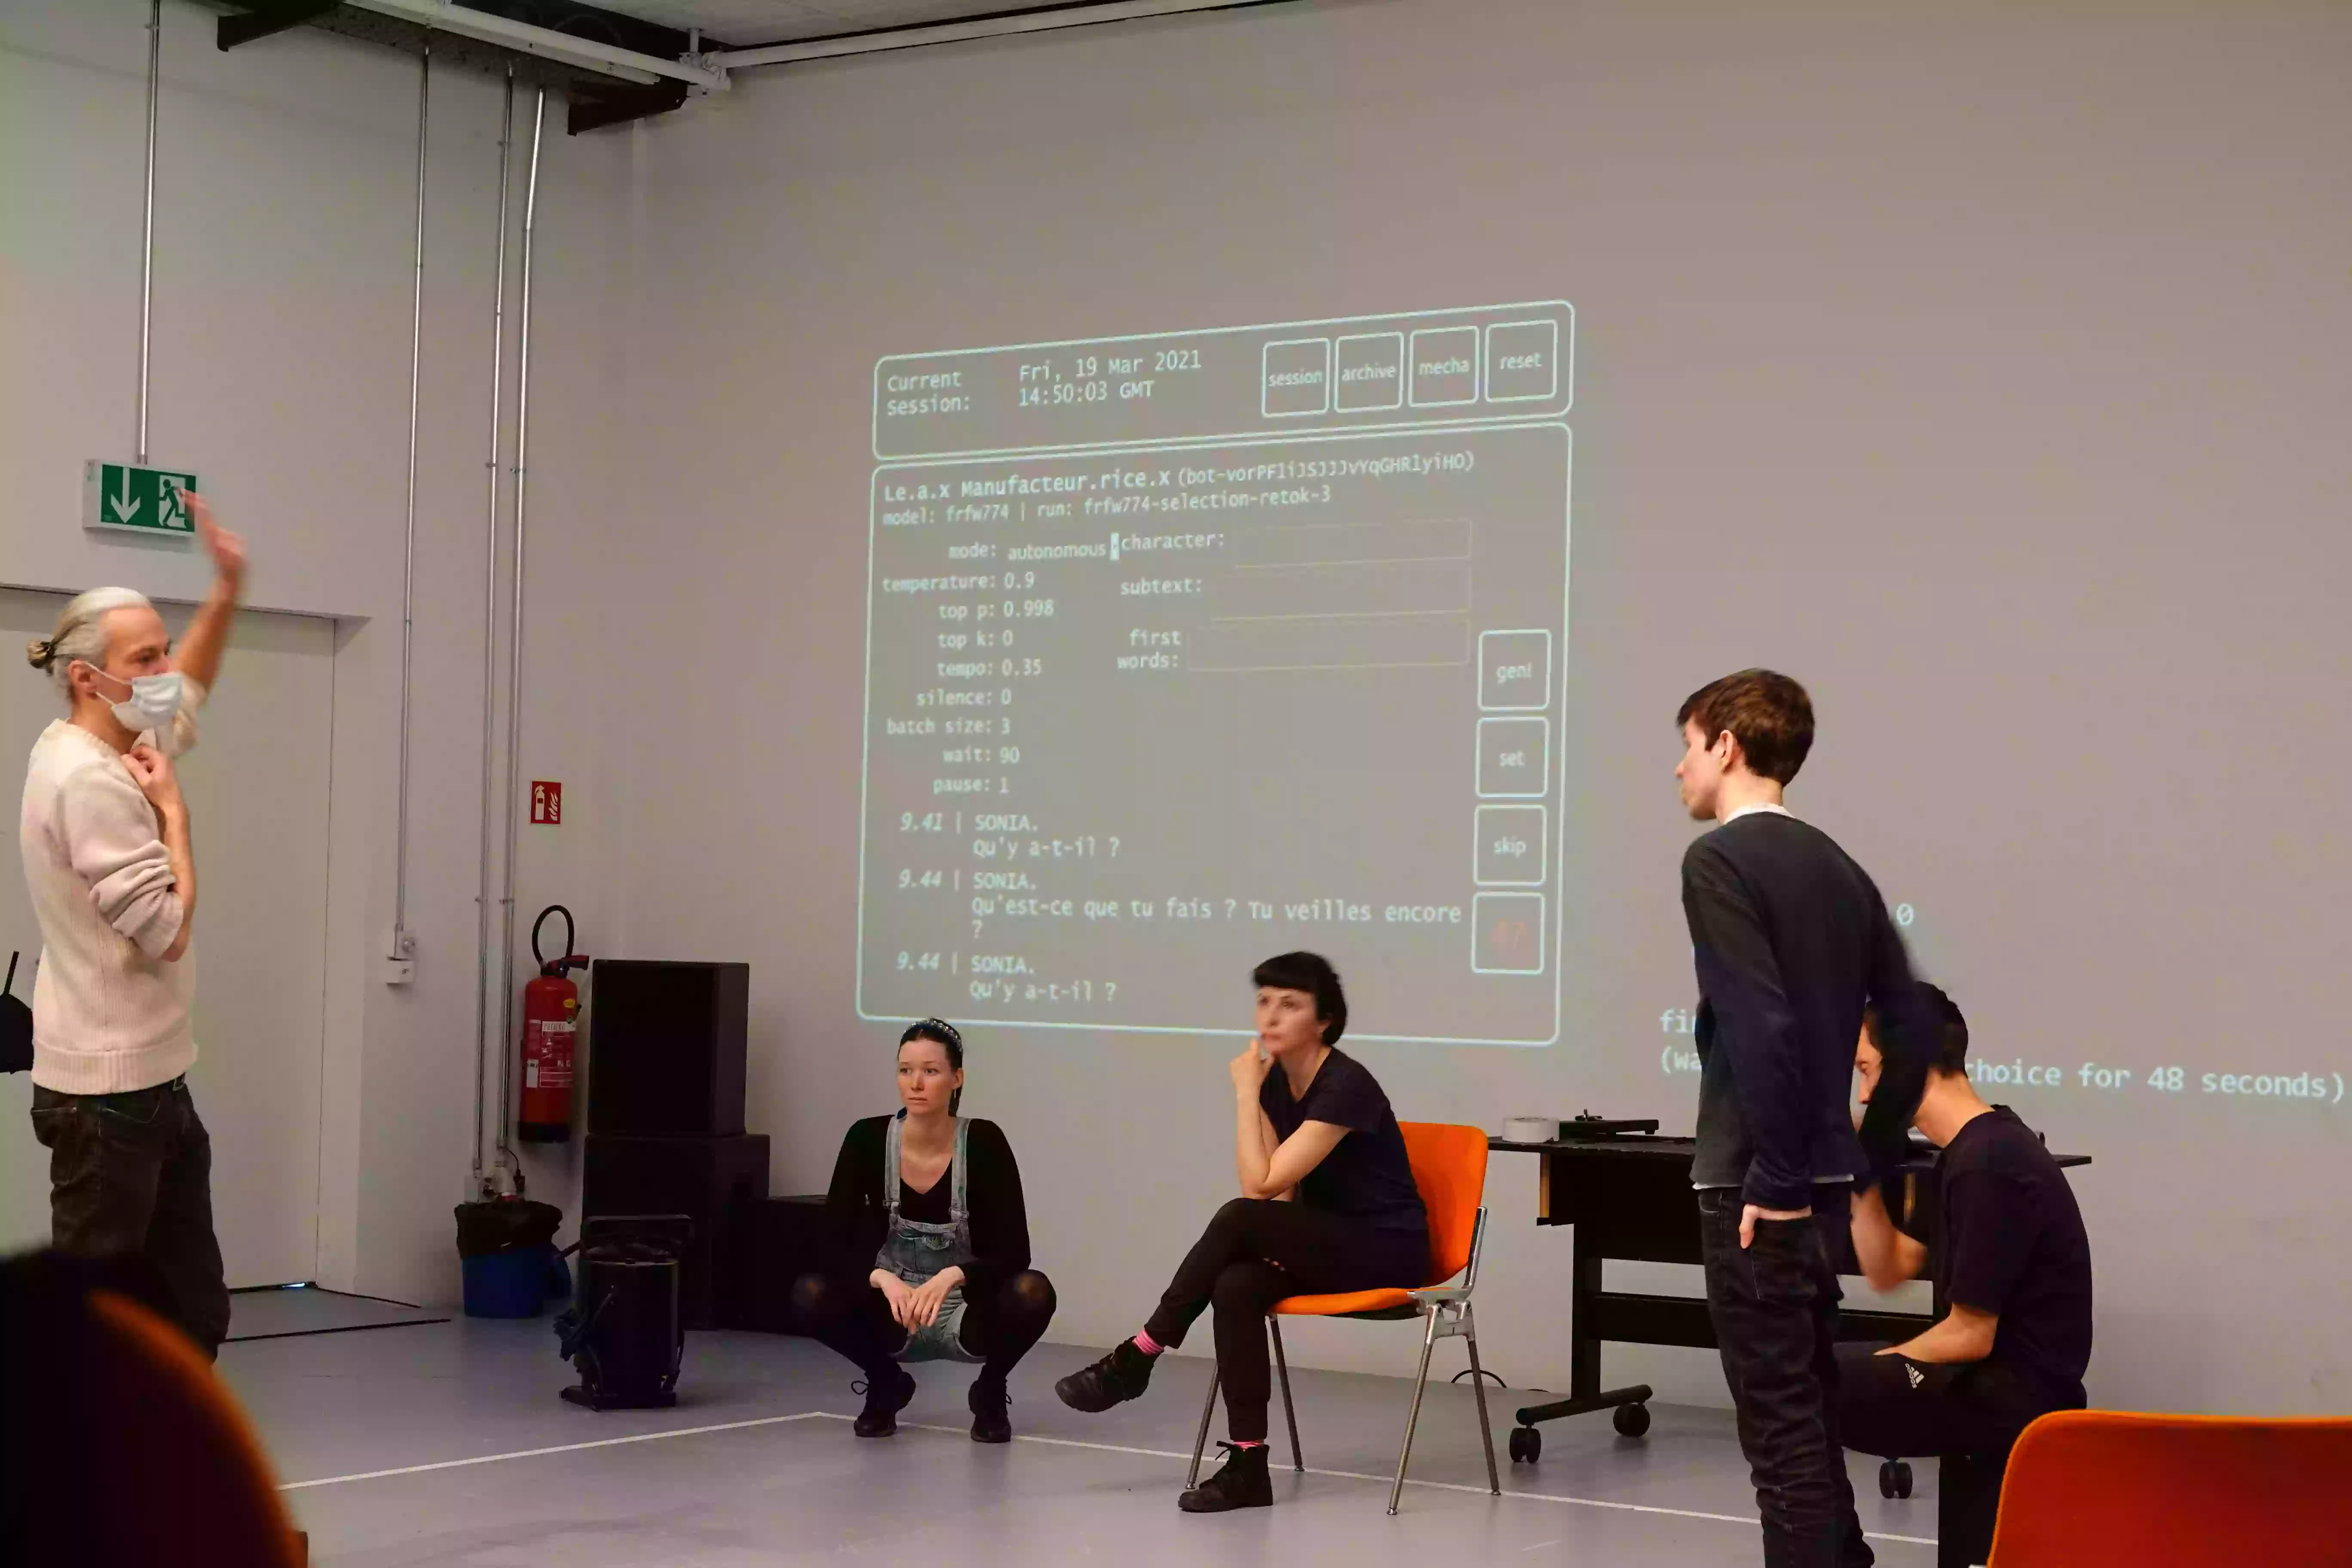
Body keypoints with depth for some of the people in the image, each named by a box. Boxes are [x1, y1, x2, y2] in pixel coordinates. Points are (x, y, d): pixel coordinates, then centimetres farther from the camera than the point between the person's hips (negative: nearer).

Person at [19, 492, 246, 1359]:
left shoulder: (104, 752, 10)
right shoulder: (87, 779, -20)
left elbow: (187, 690, 30)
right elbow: (169, 929, -22)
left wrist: (228, 591, 17)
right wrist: (172, 806, -11)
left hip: (153, 1085, 10)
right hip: (107, 1094, -10)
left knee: (193, 1311, 12)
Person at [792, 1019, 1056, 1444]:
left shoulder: (984, 1143, -18)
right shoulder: (867, 1140, -14)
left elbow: (1014, 1252, -23)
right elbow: (836, 1243, -17)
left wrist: (952, 1277, -41)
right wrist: (884, 1278, -36)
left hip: (966, 1315, -2)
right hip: (894, 1314, 2)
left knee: (1033, 1292, -34)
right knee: (811, 1294, -28)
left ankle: (990, 1392, -3)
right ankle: (886, 1384, 0)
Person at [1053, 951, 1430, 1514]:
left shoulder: (1346, 1086, -22)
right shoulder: (1275, 1080, 4)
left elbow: (1262, 1186, -24)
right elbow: (1280, 1195, 6)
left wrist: (1245, 1092, -19)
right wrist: (1273, 1246, -15)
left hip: (1387, 1250, -7)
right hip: (1324, 1244, 7)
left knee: (1238, 1219, -29)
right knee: (1236, 1287, -27)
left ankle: (1137, 1357, -15)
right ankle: (1247, 1468, -27)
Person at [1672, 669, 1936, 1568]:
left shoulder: (1718, 861, -12)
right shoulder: (1837, 866, 12)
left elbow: (1760, 1026, -22)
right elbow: (1909, 1023, 13)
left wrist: (1776, 1179, -18)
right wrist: (1873, 1158, 17)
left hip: (1756, 1187, -8)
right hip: (1822, 1180, 8)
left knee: (1778, 1419, -3)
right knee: (1809, 1407, 18)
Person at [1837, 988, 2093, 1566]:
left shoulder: (1988, 1167, -22)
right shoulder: (1975, 1148, 10)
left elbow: (1968, 1337, -21)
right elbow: (1889, 1271, 14)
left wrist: (1879, 1364, -5)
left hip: (2012, 1395, -10)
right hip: (2009, 1386, 10)